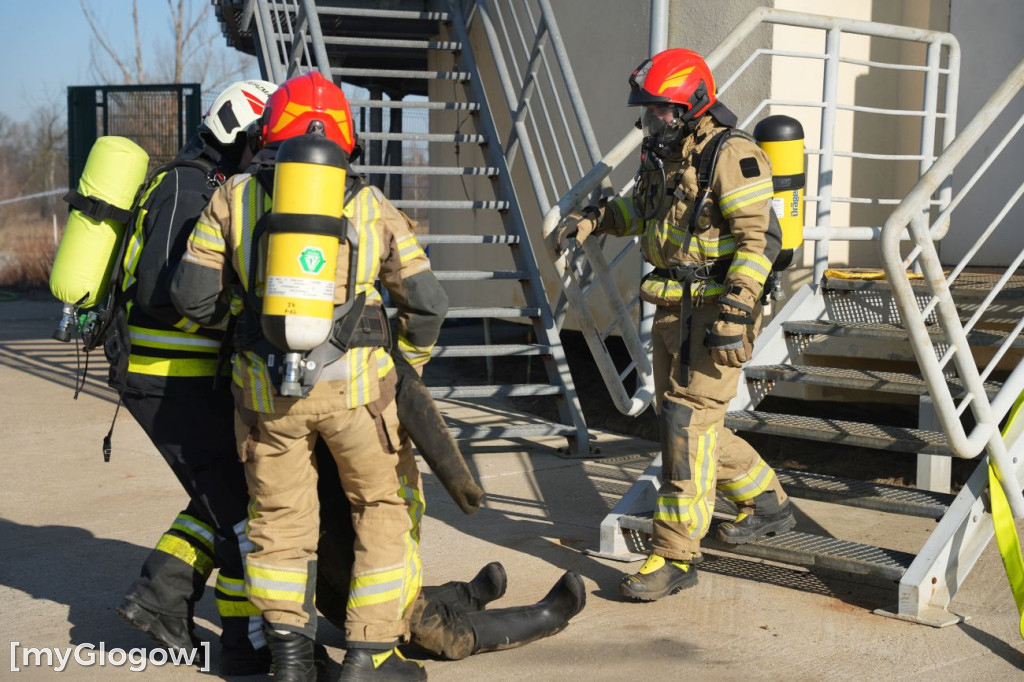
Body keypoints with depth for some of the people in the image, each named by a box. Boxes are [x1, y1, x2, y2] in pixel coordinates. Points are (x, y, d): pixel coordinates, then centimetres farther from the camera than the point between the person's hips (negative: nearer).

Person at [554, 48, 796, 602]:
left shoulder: (730, 156, -15)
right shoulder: (661, 156, 11)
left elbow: (760, 237, -20)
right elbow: (638, 209, 30)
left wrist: (735, 312, -28)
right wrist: (588, 220, 13)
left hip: (717, 310, -9)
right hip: (673, 309, 9)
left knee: (688, 421, -11)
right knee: (682, 418, 15)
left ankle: (675, 555, -5)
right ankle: (768, 504, 34)